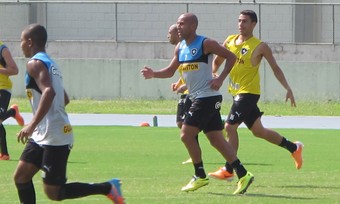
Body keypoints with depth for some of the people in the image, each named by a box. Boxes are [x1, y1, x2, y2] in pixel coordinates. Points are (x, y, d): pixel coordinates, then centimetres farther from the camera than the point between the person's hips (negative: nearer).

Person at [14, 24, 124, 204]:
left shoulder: (35, 64, -12)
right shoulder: (50, 63, 17)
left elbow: (49, 92, -29)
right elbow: (64, 99, 26)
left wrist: (32, 125, -32)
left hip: (55, 138, -10)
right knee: (21, 177, 9)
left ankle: (107, 188, -1)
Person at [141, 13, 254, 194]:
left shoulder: (205, 44, -11)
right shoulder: (180, 48, 12)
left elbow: (231, 57, -8)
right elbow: (170, 71, 17)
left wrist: (220, 79, -16)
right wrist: (154, 74, -1)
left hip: (207, 97, -8)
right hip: (196, 97, 8)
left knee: (186, 134, -10)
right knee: (216, 139, 6)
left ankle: (200, 176, 1)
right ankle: (243, 174, 7)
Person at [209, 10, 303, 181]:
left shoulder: (260, 47, -9)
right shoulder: (230, 41, 6)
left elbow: (275, 68, -3)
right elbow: (217, 60, 17)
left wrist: (288, 89, -9)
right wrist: (213, 74, -3)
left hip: (249, 92, -7)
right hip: (236, 92, 7)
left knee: (230, 127, -15)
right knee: (258, 131, 15)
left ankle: (228, 170, -8)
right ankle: (294, 148, 32)